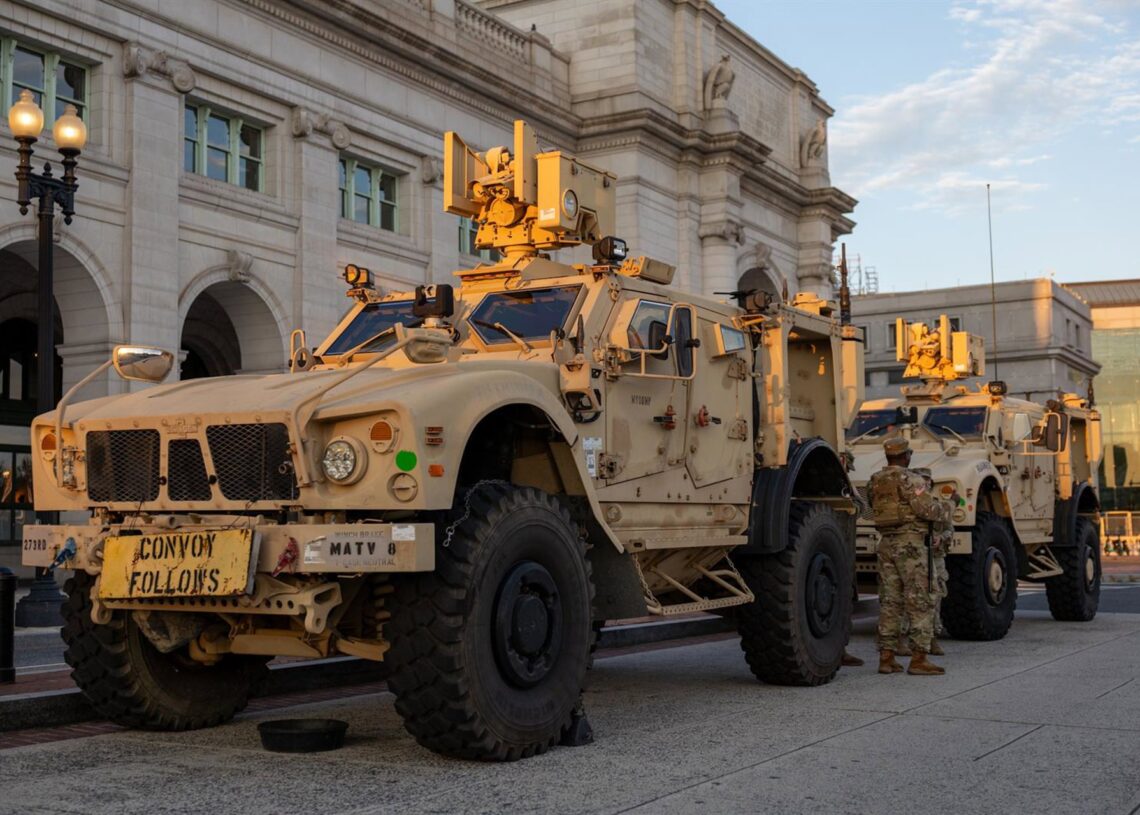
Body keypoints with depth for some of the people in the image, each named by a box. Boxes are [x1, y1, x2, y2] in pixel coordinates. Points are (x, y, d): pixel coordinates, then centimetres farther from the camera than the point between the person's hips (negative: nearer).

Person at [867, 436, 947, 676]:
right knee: (920, 602, -3)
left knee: (889, 602, 9)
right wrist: (937, 503, 6)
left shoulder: (874, 482, 11)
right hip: (910, 542, -7)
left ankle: (886, 657, 8)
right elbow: (929, 511, -17)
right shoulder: (910, 480, -11)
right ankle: (918, 658, -6)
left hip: (886, 542, 7)